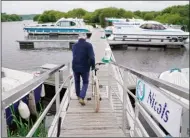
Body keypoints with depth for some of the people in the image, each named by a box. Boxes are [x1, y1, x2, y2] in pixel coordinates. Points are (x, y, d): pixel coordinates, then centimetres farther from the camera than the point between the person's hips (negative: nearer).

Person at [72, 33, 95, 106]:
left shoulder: (74, 45, 6)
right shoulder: (88, 45, -9)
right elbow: (91, 57, -16)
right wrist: (93, 66, -3)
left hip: (75, 67, 4)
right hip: (85, 67, -4)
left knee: (77, 82, 22)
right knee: (85, 83, 12)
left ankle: (78, 96, 39)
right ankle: (81, 98, -3)